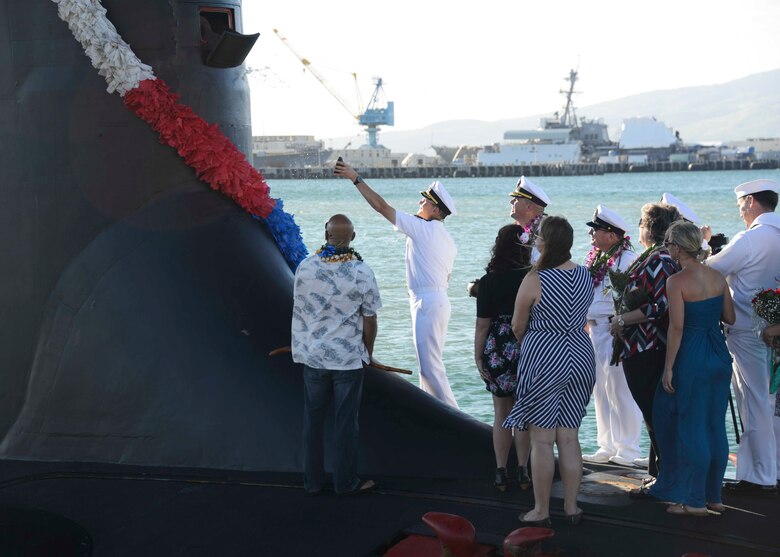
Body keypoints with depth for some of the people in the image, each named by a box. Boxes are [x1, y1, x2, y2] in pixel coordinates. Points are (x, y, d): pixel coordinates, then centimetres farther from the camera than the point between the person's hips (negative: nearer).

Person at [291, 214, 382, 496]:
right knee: (345, 422, 6)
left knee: (313, 420, 12)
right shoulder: (362, 272, -12)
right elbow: (369, 321, -7)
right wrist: (368, 352, 11)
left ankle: (312, 481, 19)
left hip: (312, 356, 2)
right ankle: (346, 482, 14)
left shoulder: (305, 267, -6)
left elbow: (299, 311, 7)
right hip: (349, 359, -2)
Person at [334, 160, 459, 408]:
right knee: (429, 363, 16)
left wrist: (355, 178, -9)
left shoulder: (423, 229, -12)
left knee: (430, 366, -9)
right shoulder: (446, 239, 14)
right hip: (438, 300, 10)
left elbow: (381, 206, -13)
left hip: (427, 303, -10)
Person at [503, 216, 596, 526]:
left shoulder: (534, 281, -16)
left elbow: (518, 326, -4)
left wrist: (525, 344, 17)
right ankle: (571, 507, 18)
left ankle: (541, 511, 9)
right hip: (579, 357, 6)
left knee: (542, 440, 2)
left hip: (543, 358, -6)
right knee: (569, 438, 12)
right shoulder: (585, 276, 2)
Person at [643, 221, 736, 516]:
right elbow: (730, 318, 9)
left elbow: (677, 327, -17)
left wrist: (668, 368, -11)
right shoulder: (717, 277, 4)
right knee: (715, 427, 13)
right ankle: (714, 496, 21)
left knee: (690, 428, 3)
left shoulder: (677, 281, -14)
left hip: (692, 359, -6)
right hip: (720, 358, 6)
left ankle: (695, 500, 8)